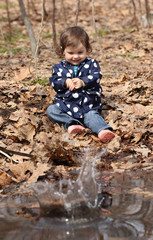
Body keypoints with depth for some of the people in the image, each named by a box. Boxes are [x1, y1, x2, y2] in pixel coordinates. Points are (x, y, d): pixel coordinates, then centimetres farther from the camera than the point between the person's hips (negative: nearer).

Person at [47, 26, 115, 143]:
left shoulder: (91, 64, 7)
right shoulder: (59, 67, 11)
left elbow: (96, 77, -8)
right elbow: (54, 82, -2)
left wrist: (83, 82, -29)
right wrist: (65, 82, -24)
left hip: (88, 104, -3)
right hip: (65, 103, 3)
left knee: (92, 116, -30)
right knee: (51, 110, -19)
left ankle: (103, 130, -54)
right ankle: (71, 123, -34)